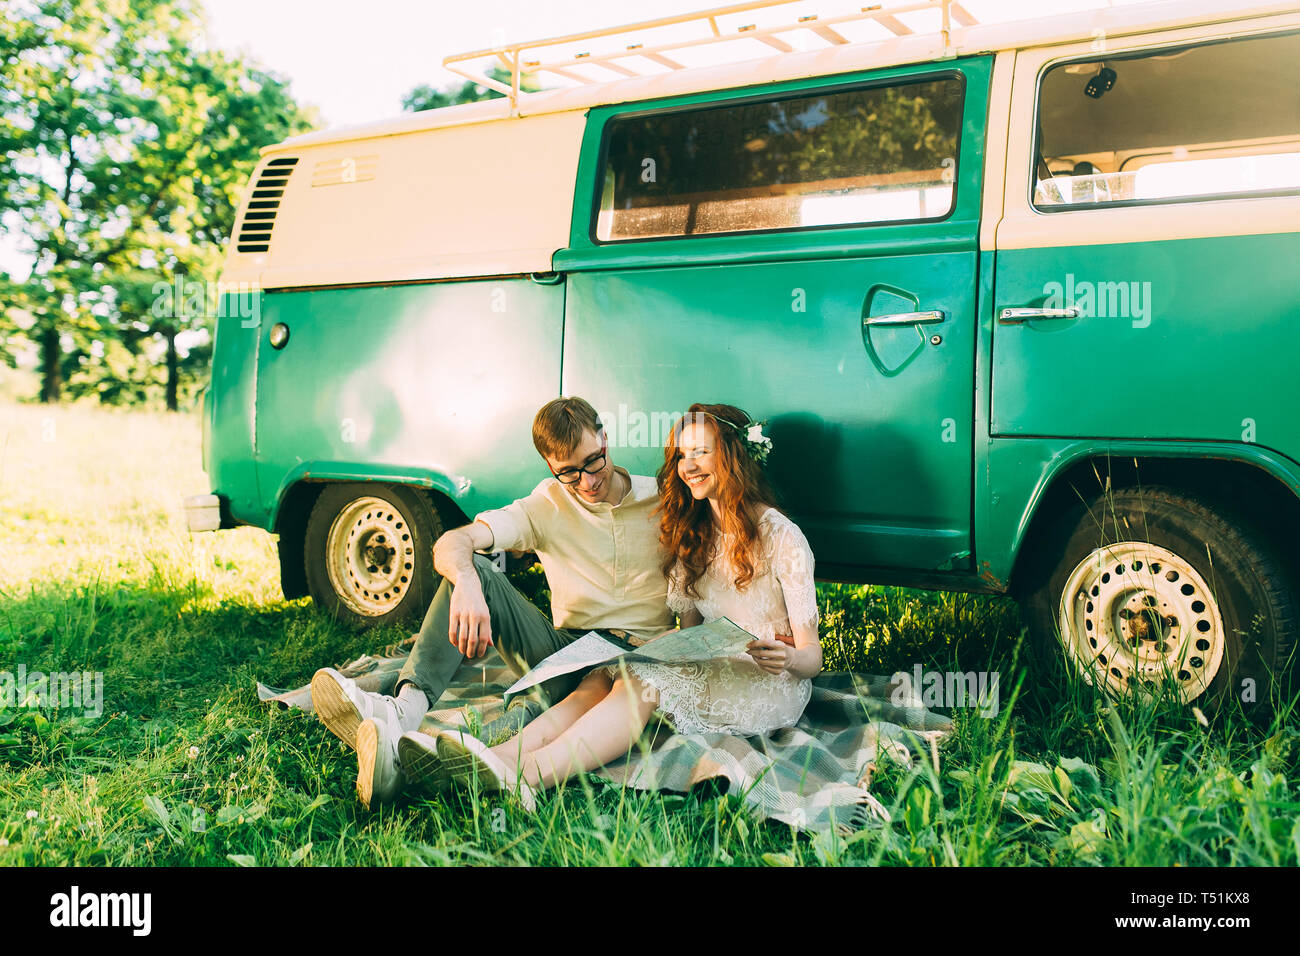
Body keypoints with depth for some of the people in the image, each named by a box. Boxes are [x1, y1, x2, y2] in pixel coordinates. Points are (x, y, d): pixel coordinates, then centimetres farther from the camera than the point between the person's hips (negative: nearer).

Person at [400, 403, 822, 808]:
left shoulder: (781, 537, -7)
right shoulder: (692, 534, 13)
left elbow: (811, 656, -8)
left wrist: (789, 658, -31)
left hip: (774, 687, -6)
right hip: (710, 672, 6)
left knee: (643, 681, -32)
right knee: (608, 674, -23)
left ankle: (526, 774, -54)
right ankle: (506, 754, -47)